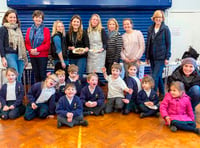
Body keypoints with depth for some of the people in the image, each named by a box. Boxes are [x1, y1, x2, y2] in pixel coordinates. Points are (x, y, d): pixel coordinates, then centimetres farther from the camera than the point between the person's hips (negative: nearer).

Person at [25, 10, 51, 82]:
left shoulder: (46, 30, 0)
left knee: (42, 74, -4)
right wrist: (31, 50, -11)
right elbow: (26, 43, 8)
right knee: (36, 74, 9)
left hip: (43, 56, -4)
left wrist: (37, 49, -16)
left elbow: (47, 44, -8)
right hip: (32, 56, 4)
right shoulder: (29, 30, 11)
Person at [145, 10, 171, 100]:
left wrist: (167, 58, -9)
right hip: (152, 57, 5)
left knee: (155, 76, -10)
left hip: (161, 57, -5)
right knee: (158, 76, 14)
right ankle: (162, 94, 27)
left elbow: (168, 44, -4)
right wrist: (147, 57, 9)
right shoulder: (150, 29, 8)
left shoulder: (165, 29, -4)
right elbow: (148, 43, 11)